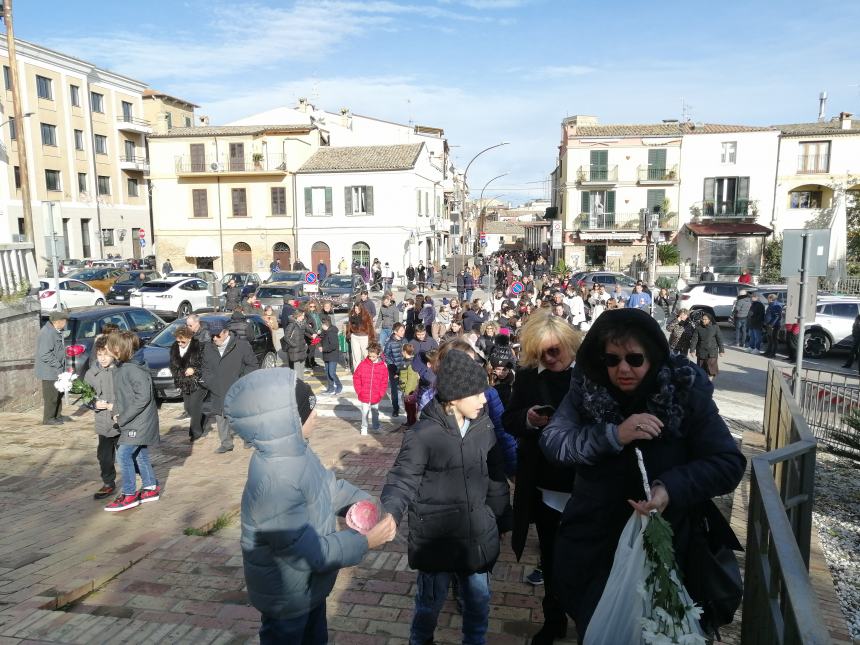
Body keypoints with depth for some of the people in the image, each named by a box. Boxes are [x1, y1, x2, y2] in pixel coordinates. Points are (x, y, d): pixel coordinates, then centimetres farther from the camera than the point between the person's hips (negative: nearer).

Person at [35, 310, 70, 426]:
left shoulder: (55, 332, 12)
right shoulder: (47, 333, -21)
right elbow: (45, 354, -26)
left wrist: (61, 364, 11)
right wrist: (57, 364, -19)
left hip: (55, 371, 11)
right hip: (49, 372, -11)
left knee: (58, 394, 19)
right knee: (51, 396, -1)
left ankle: (57, 415, 30)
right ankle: (48, 419, 9)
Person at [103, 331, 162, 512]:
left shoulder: (133, 369, -22)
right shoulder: (119, 368, 8)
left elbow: (143, 397, -25)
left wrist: (123, 418, -19)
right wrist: (115, 407, -2)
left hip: (139, 421, -9)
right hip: (132, 421, 9)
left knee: (124, 455, -7)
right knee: (140, 455, 16)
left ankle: (129, 495, 5)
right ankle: (151, 488, 30)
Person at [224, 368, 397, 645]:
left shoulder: (295, 451, -10)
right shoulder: (275, 484, -39)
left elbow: (327, 484, 6)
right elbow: (310, 550, -34)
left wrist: (361, 501, -10)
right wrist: (366, 541, -25)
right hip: (287, 597, -8)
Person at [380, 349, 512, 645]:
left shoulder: (483, 426, -2)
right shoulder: (423, 434, -18)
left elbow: (495, 477, 8)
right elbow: (402, 480, -14)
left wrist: (504, 520, 14)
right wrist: (389, 515, -32)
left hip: (477, 534, 4)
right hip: (436, 537, -4)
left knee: (479, 600, 18)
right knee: (430, 602, 15)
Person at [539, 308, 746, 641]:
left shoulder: (686, 393, -16)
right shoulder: (586, 389, -12)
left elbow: (729, 463, -14)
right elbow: (552, 443, -21)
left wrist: (671, 487, -29)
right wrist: (613, 434, -34)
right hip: (592, 545, 2)